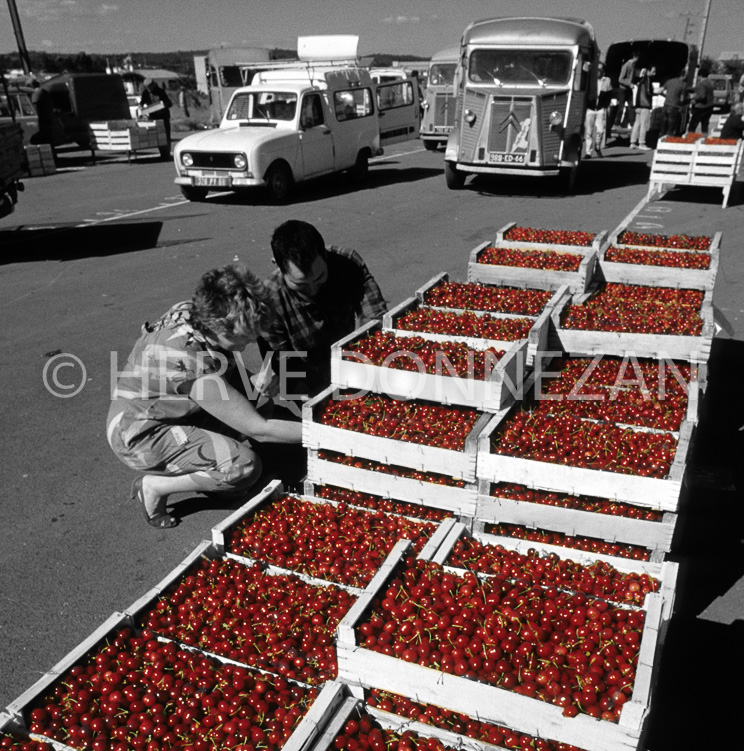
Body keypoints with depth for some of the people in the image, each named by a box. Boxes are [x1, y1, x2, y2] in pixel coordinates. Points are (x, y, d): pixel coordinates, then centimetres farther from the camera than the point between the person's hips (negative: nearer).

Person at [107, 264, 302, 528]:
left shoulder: (191, 311, -14)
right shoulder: (192, 365, -36)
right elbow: (258, 429, -29)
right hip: (142, 437, -9)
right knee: (245, 465, -23)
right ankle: (154, 486, -5)